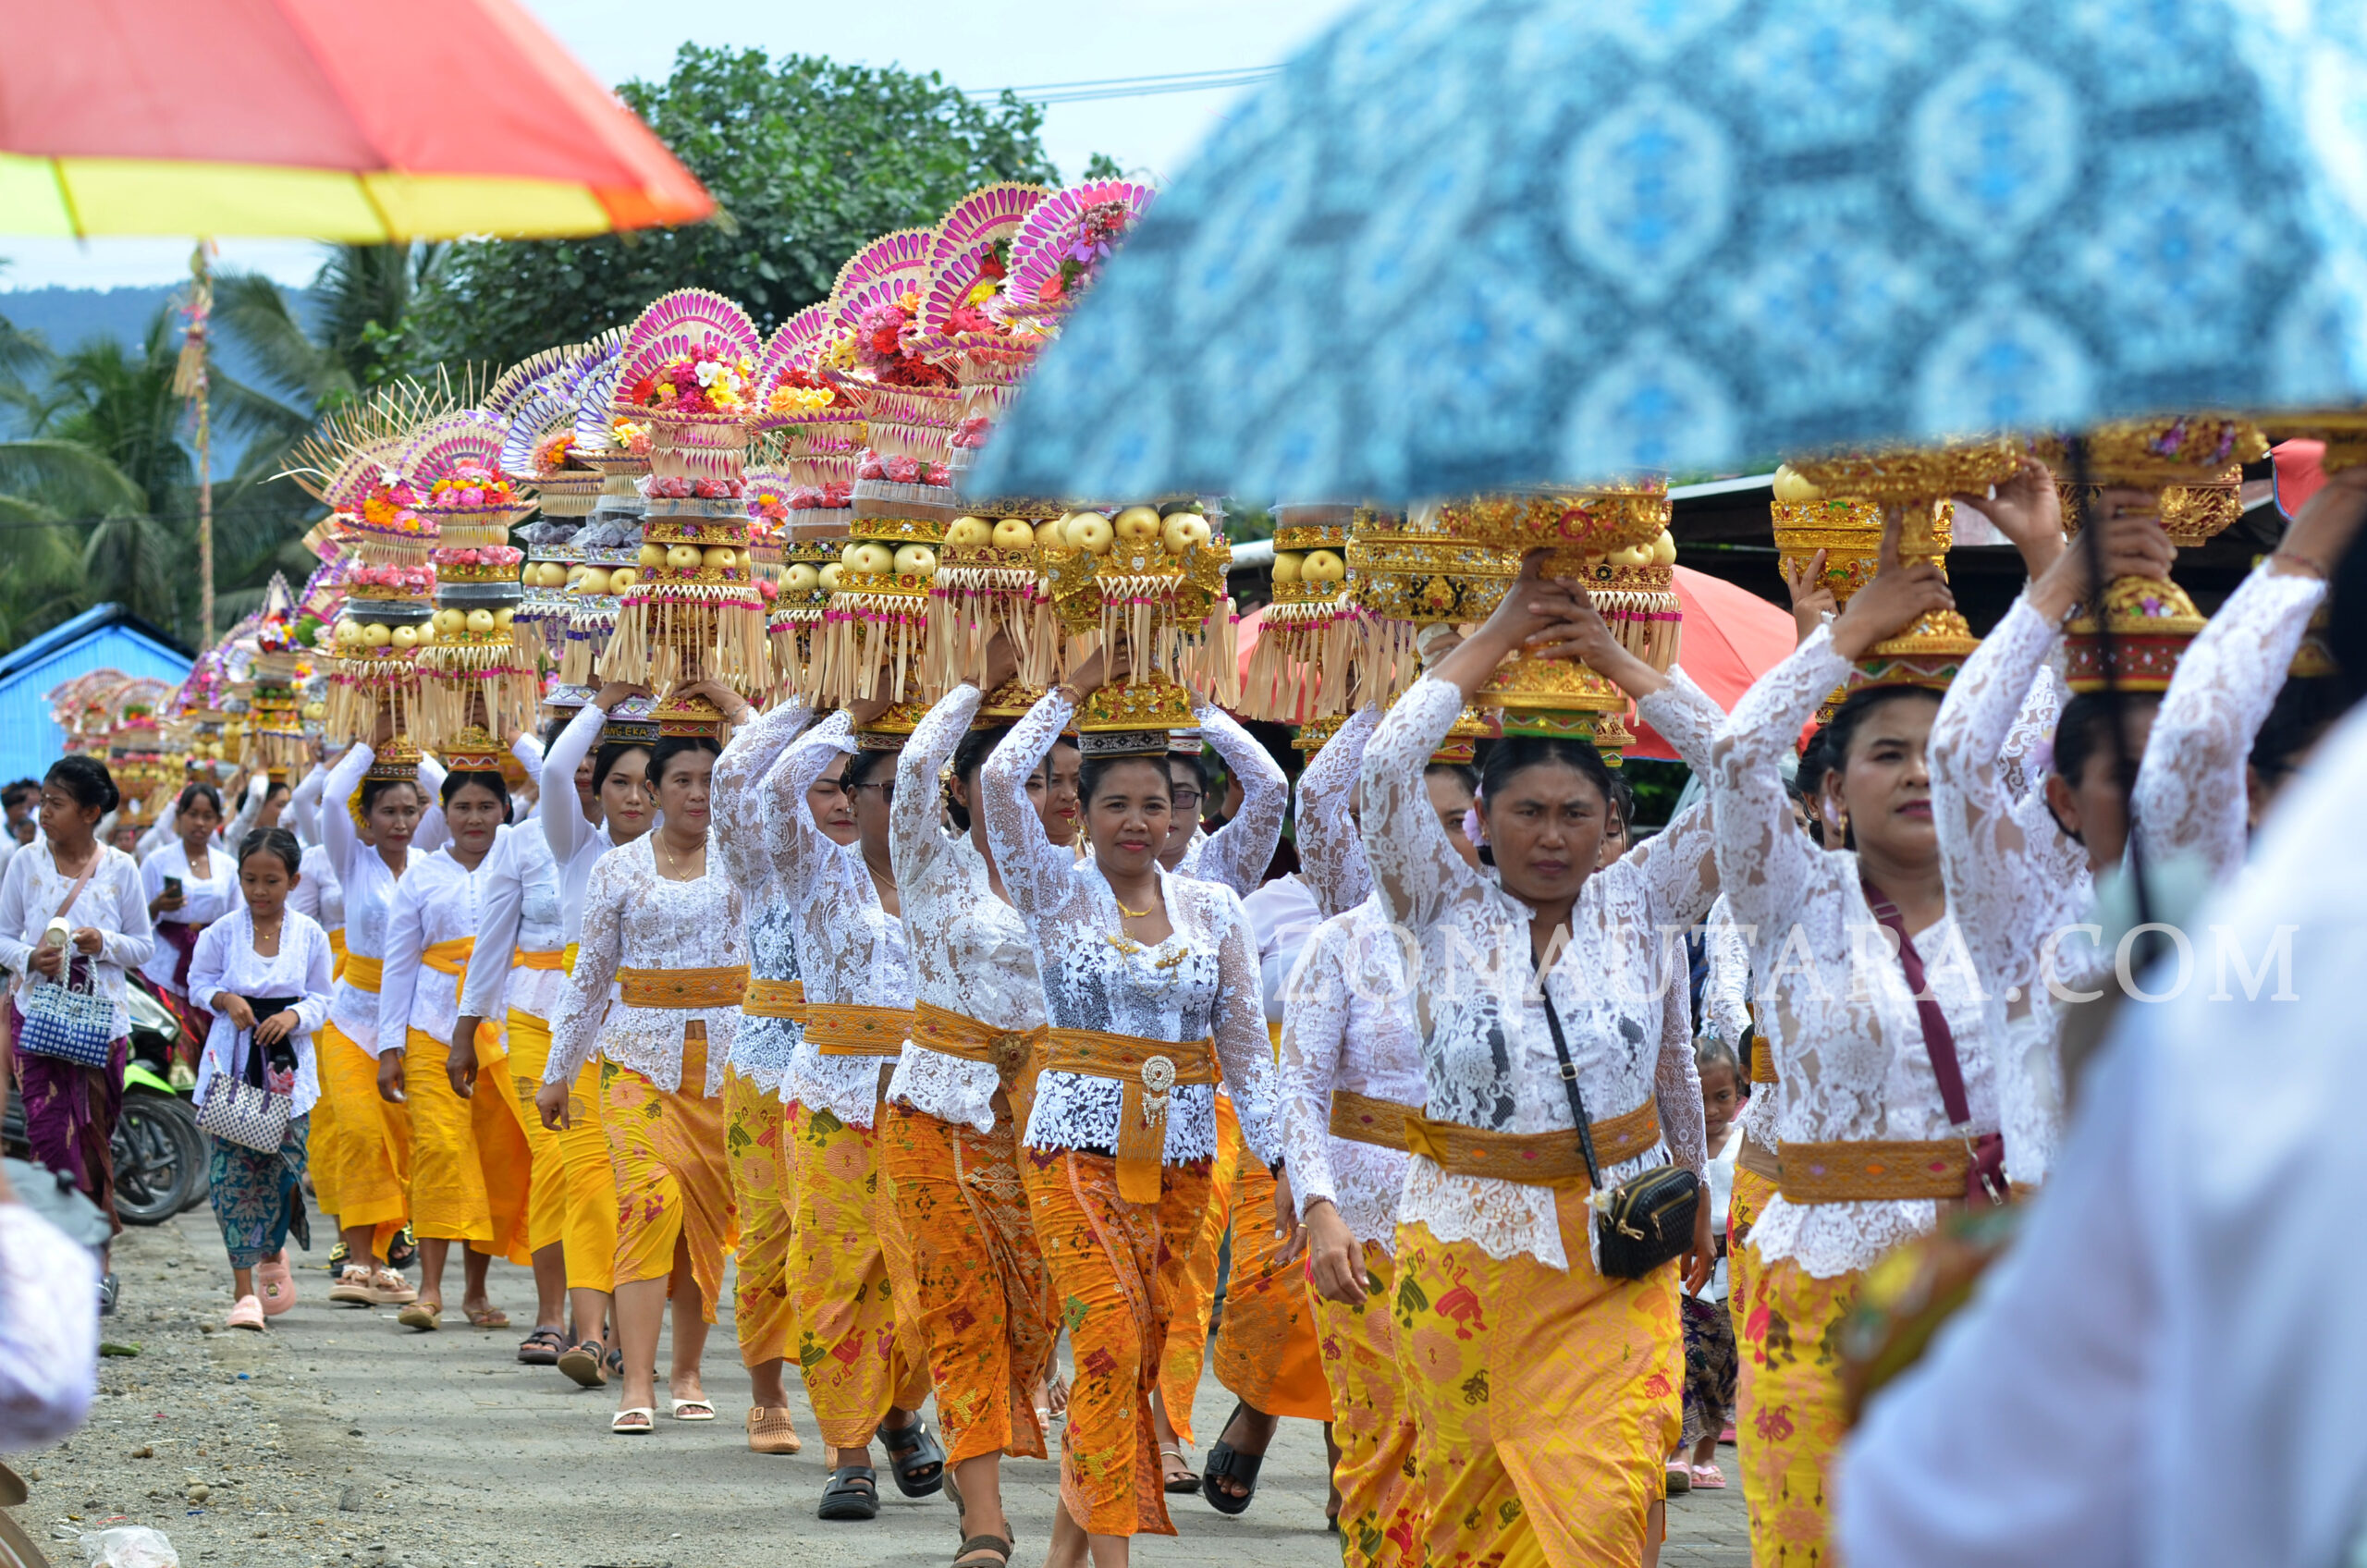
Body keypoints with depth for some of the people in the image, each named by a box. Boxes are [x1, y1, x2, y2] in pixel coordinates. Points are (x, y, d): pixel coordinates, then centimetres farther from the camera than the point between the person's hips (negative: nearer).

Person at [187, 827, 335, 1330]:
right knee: (231, 1173, -8)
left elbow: (321, 999, 7)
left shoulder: (310, 935, 1)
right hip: (232, 1063, -1)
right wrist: (225, 999, -10)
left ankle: (272, 1254, 34)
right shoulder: (222, 932, -1)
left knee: (282, 1169, 2)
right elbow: (198, 981, 10)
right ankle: (244, 1292, -6)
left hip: (287, 1067, 1)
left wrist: (295, 1016, -13)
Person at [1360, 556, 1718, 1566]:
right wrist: (1504, 631, -6)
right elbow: (1388, 762, -12)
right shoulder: (1449, 911, 1)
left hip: (1618, 1261, 0)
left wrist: (1615, 660, -2)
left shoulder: (1638, 906, 4)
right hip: (1467, 1251, 0)